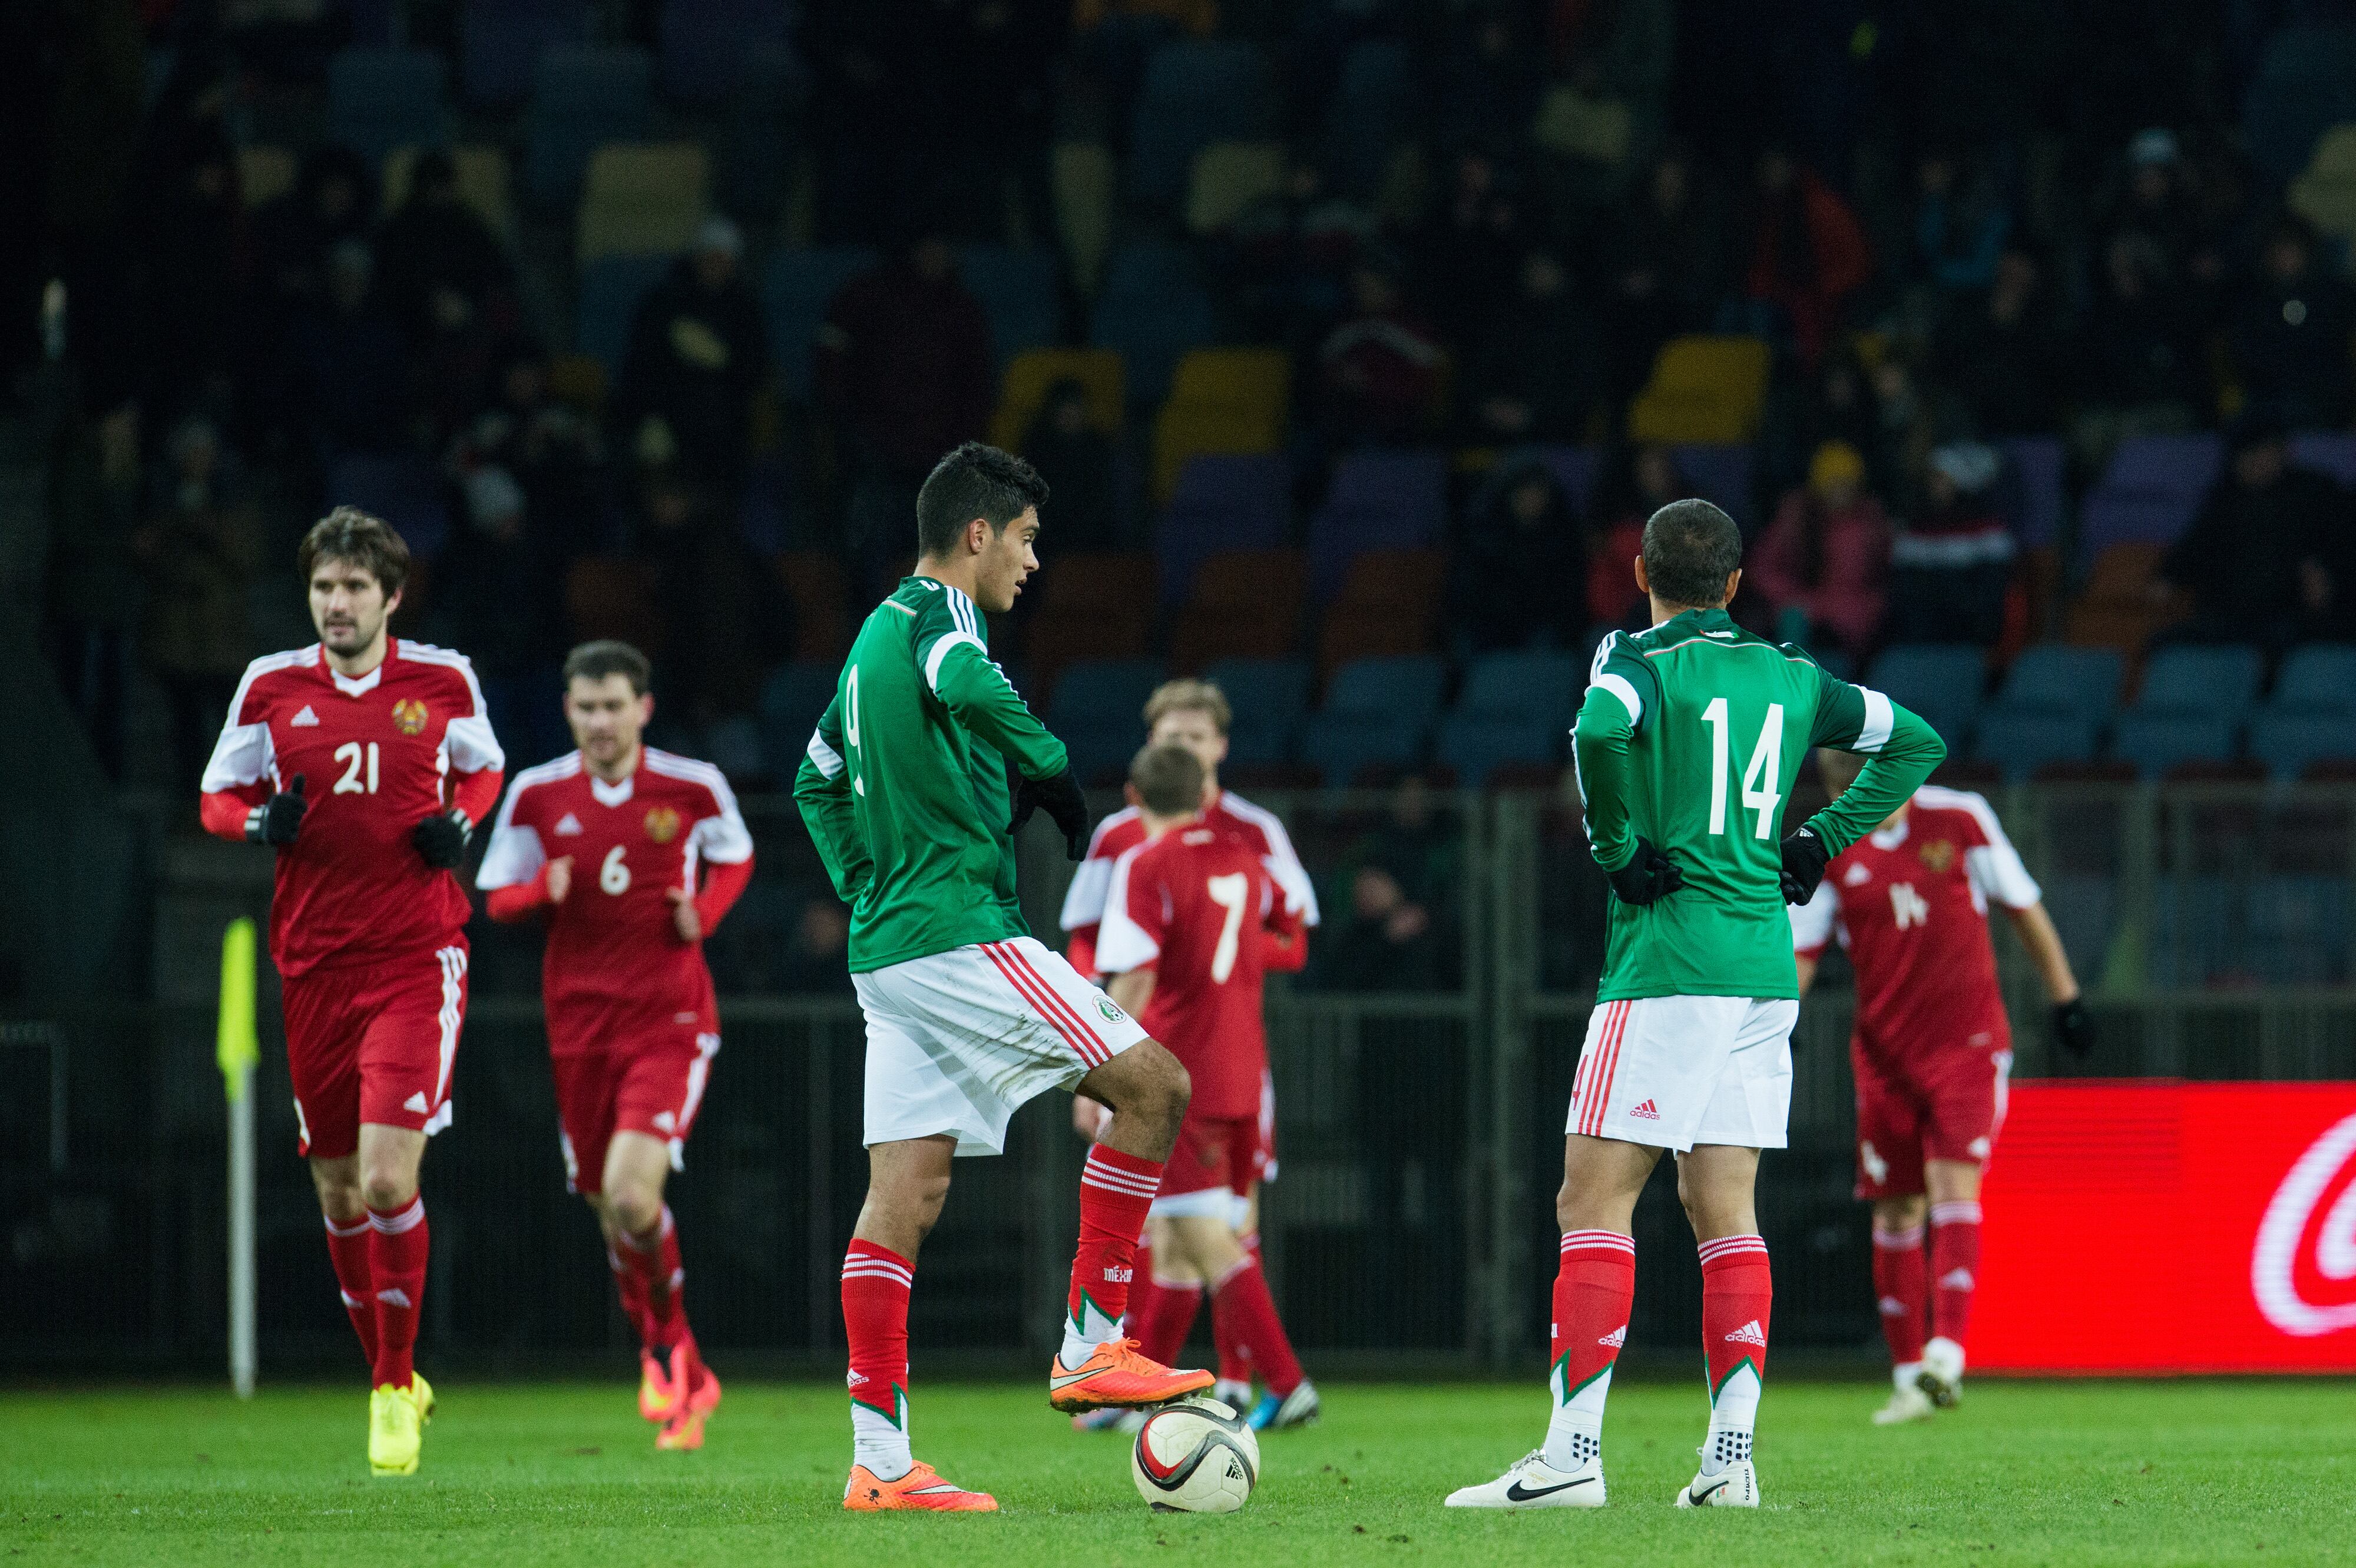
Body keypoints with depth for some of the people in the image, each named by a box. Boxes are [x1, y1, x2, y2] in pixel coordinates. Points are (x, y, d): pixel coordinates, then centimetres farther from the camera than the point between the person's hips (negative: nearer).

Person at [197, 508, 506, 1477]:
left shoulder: (444, 682, 1)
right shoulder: (272, 687, 3)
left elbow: (483, 768, 19)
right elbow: (218, 798, 13)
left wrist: (460, 822, -2)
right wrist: (260, 821, -9)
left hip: (418, 953, -3)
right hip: (313, 961, 3)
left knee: (388, 1178, -16)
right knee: (338, 1189, 8)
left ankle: (395, 1385, -1)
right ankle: (387, 1377, 27)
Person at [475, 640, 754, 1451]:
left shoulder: (694, 788, -2)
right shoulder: (536, 794, 1)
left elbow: (735, 859, 15)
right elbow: (496, 897, 8)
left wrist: (703, 915, -5)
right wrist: (545, 891, -14)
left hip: (671, 1018, -3)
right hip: (580, 1023, 3)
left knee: (632, 1193, -21)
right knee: (611, 1210, 6)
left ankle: (668, 1341, 6)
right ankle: (686, 1384, 24)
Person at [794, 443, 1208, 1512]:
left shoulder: (875, 637, 21)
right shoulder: (936, 615, -7)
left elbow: (817, 783, 31)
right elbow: (966, 685, -32)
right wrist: (1057, 774, -18)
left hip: (888, 942, 9)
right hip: (959, 933, -9)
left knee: (906, 1193, 4)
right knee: (1154, 1087, -4)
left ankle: (879, 1462, -1)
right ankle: (1090, 1349, -5)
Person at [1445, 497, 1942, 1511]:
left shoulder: (1642, 663, -5)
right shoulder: (1792, 680, 13)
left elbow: (1601, 733, -28)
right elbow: (1915, 742, 24)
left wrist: (1619, 850, -14)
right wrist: (1821, 841, 21)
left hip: (1668, 960, -6)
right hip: (1766, 966, 6)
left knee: (1593, 1202, -6)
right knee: (1725, 1211, 8)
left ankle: (1572, 1455, -13)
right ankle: (1730, 1457, 1)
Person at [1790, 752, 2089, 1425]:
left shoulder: (1960, 820, -4)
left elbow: (2024, 906, 7)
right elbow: (1797, 953, 2)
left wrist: (2064, 995, 8)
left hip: (1969, 1041, -3)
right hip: (1884, 1052, 3)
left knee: (1954, 1185, -18)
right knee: (1895, 1212, 4)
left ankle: (1947, 1353, -27)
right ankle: (1909, 1376, 12)